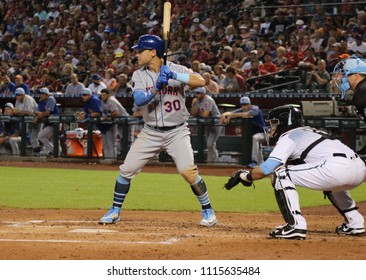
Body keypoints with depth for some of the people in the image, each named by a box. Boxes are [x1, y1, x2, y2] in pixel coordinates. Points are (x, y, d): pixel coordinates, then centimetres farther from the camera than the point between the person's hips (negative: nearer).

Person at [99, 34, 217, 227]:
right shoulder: (139, 75, 0)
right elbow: (139, 100, -16)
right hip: (151, 133, 3)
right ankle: (115, 211, 18)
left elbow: (201, 81, -21)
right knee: (127, 169, 1)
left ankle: (208, 211, -1)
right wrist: (157, 87, -31)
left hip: (177, 132, -3)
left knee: (188, 171, -19)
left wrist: (174, 76, -29)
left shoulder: (176, 69, -7)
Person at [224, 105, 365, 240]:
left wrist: (244, 176, 16)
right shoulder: (310, 132, 34)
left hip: (337, 168, -9)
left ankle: (295, 225, -10)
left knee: (280, 175, 0)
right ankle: (354, 223, 29)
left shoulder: (288, 137, 9)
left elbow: (266, 169, 0)